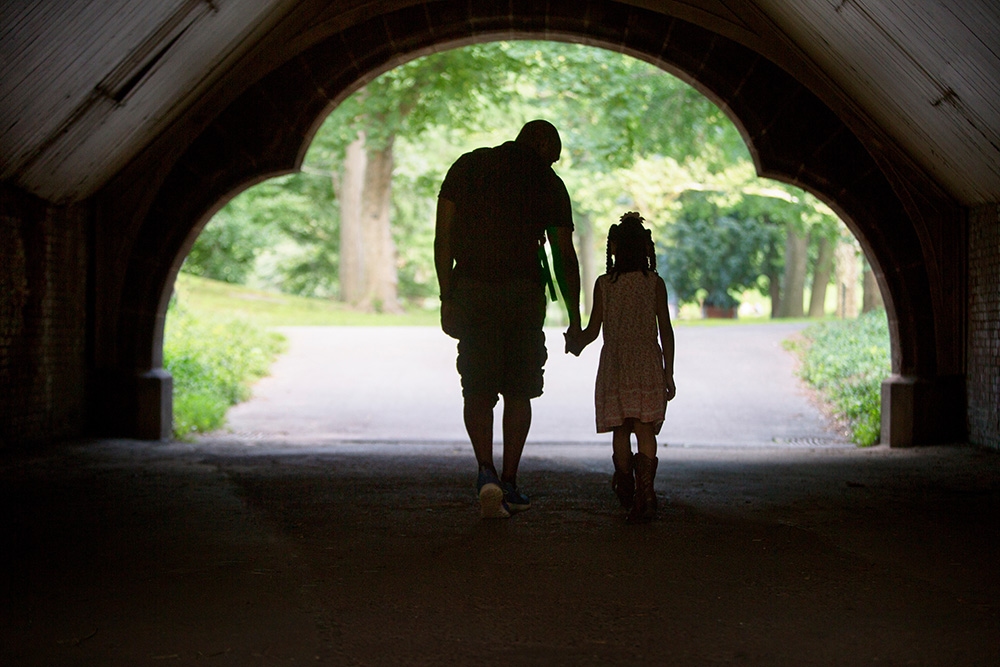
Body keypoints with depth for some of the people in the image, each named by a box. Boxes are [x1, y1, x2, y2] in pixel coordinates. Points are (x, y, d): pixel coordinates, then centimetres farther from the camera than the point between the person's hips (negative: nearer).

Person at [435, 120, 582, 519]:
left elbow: (443, 236, 1)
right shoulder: (549, 183, 7)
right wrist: (574, 319, 12)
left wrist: (447, 297, 2)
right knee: (518, 391, 11)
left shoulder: (468, 165, 10)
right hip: (525, 292, 0)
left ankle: (486, 470, -16)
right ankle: (509, 481, 10)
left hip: (472, 289, 1)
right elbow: (564, 256, 7)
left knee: (477, 390, 5)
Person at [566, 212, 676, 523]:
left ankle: (627, 493, 28)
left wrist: (574, 342, 18)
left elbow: (592, 331, 2)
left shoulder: (604, 284, 1)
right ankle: (644, 494, -18)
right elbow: (666, 332, 2)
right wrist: (668, 373, 7)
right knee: (645, 431, -5)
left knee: (620, 430, 13)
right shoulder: (655, 283, 1)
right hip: (648, 366, -1)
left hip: (615, 368, 1)